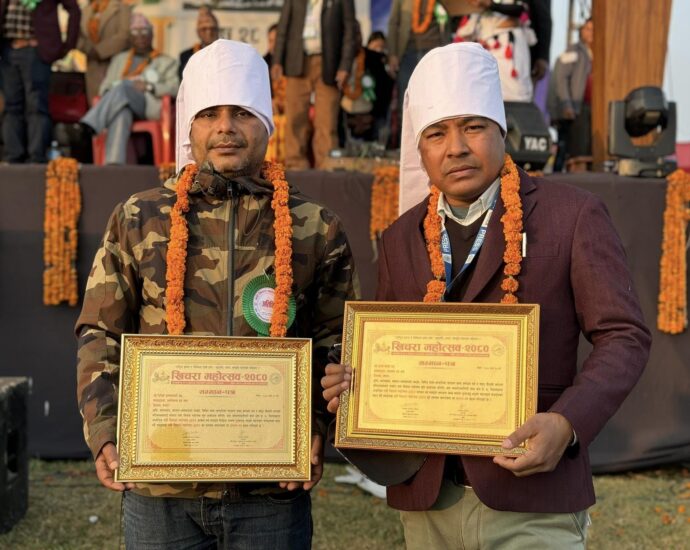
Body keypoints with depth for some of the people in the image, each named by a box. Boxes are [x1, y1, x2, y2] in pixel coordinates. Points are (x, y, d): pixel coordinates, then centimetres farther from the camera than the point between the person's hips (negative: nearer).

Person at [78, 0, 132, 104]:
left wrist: (99, 50, -12)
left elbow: (124, 36, -12)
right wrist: (90, 49, -6)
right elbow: (79, 38, 15)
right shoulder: (85, 10, 16)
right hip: (94, 69, 5)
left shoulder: (122, 8, 0)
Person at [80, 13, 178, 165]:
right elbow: (105, 86, 23)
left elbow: (174, 88, 7)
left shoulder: (166, 62, 25)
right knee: (121, 112, -39)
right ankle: (114, 163, -56)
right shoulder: (120, 59, 34)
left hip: (149, 104, -2)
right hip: (119, 102, 2)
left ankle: (91, 125, -49)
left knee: (123, 86, -35)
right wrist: (110, 96, -3)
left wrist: (149, 87, -10)